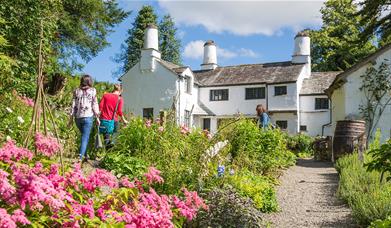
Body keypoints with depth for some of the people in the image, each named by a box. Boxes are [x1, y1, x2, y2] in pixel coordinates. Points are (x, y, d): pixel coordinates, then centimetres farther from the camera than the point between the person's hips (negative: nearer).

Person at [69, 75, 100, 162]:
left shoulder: (76, 91, 9)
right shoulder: (92, 90, 1)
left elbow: (73, 105, 7)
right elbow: (95, 105, -2)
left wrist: (71, 118, 11)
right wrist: (97, 117, 4)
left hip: (78, 117, 4)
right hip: (88, 117, -4)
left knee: (84, 136, 20)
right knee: (85, 138, -3)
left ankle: (84, 156, 24)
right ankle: (81, 157, -14)